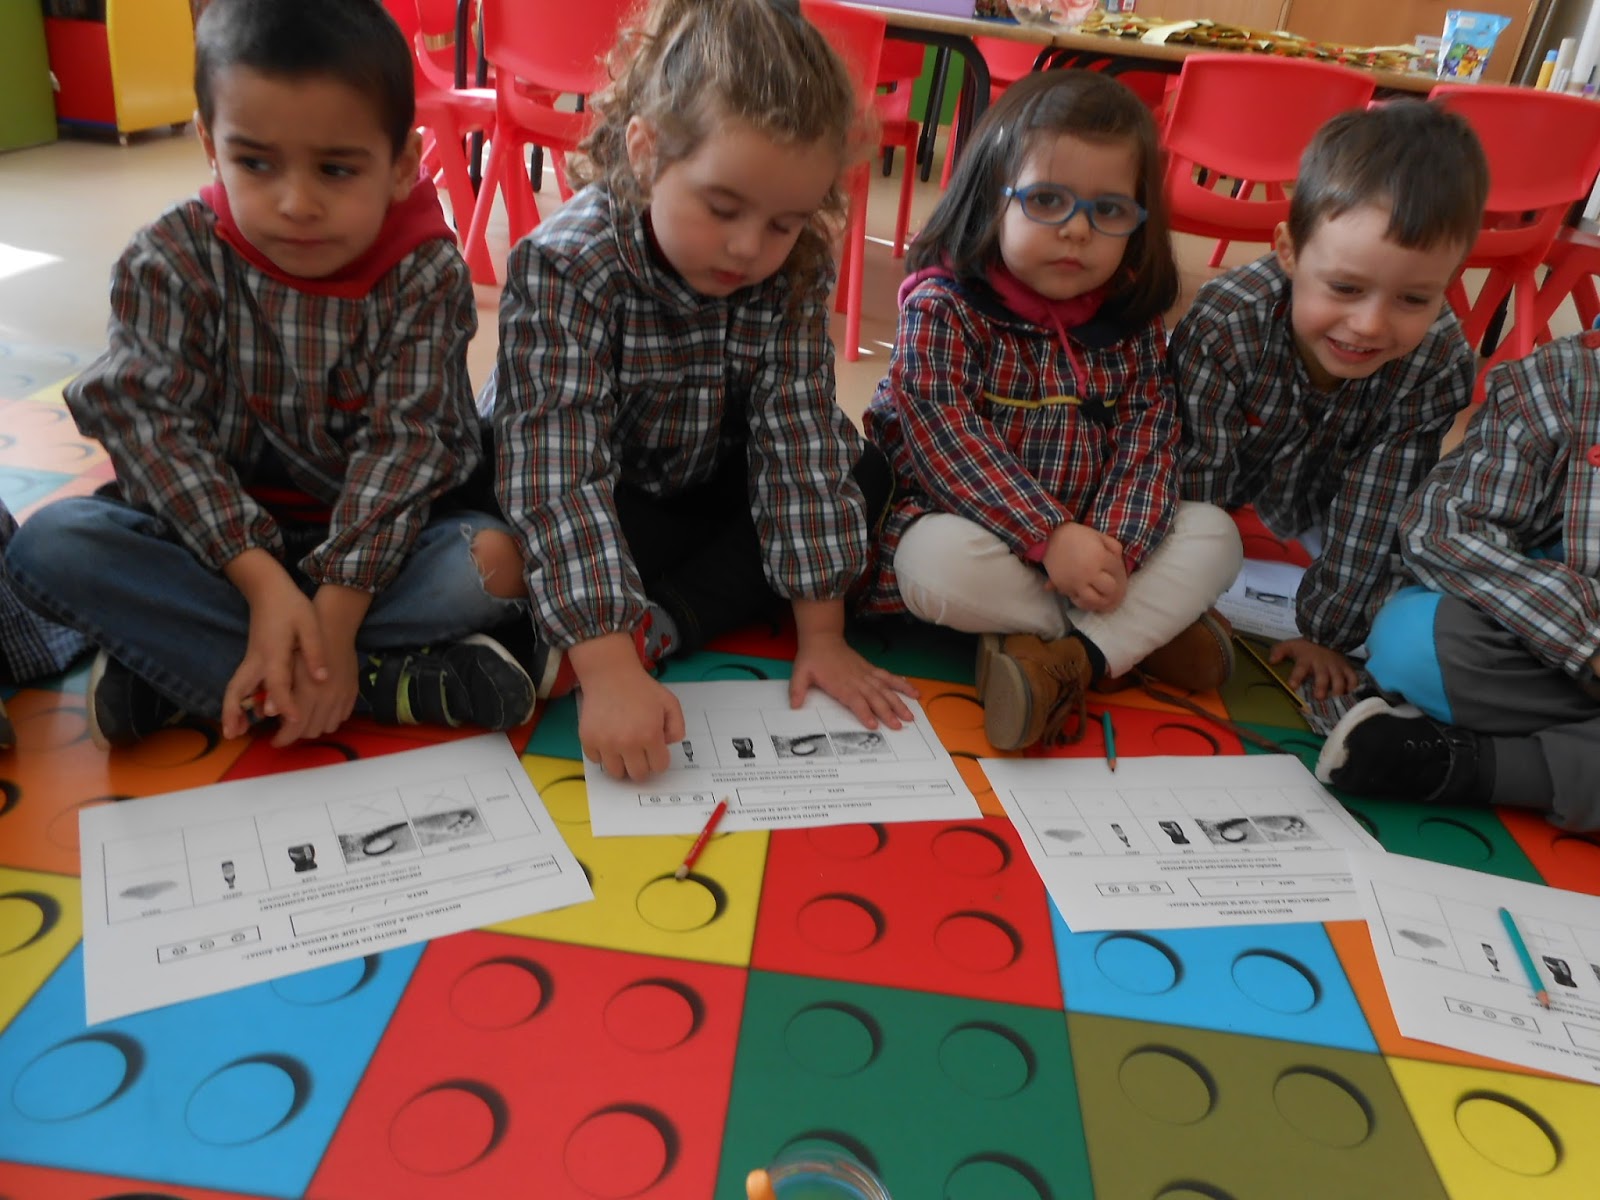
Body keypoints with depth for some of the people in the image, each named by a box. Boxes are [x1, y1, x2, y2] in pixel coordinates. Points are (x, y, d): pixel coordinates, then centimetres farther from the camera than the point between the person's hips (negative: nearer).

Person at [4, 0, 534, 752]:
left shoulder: (427, 275, -13)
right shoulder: (171, 263, -10)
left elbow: (406, 439, -18)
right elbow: (160, 431, -15)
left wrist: (336, 610, -28)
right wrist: (262, 579, -30)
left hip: (367, 533, -1)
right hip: (217, 534, 1)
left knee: (499, 558, -30)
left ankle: (178, 664, -23)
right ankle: (387, 685, -28)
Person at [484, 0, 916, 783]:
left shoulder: (795, 273, -19)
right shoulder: (562, 268, -32)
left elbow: (798, 443, -21)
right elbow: (563, 477, -40)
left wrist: (821, 636, -23)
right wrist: (609, 673, -48)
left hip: (707, 490, 5)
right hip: (590, 505, -4)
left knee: (856, 469, -15)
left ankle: (661, 625, -21)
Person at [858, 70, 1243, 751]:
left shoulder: (1131, 323, 3)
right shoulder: (940, 306, -13)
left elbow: (1148, 433, -5)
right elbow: (947, 438, -23)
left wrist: (1115, 542, -24)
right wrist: (1051, 536, -30)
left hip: (1087, 536, 5)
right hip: (963, 516, -4)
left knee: (1214, 534, -9)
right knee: (940, 561, -36)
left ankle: (1069, 657, -29)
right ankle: (1145, 630, -17)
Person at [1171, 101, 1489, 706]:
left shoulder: (1441, 364, -31)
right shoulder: (1225, 326, -40)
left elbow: (1377, 514, -23)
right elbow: (1196, 478, -32)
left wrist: (1325, 630, -18)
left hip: (1318, 484, 1)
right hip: (1222, 459, -1)